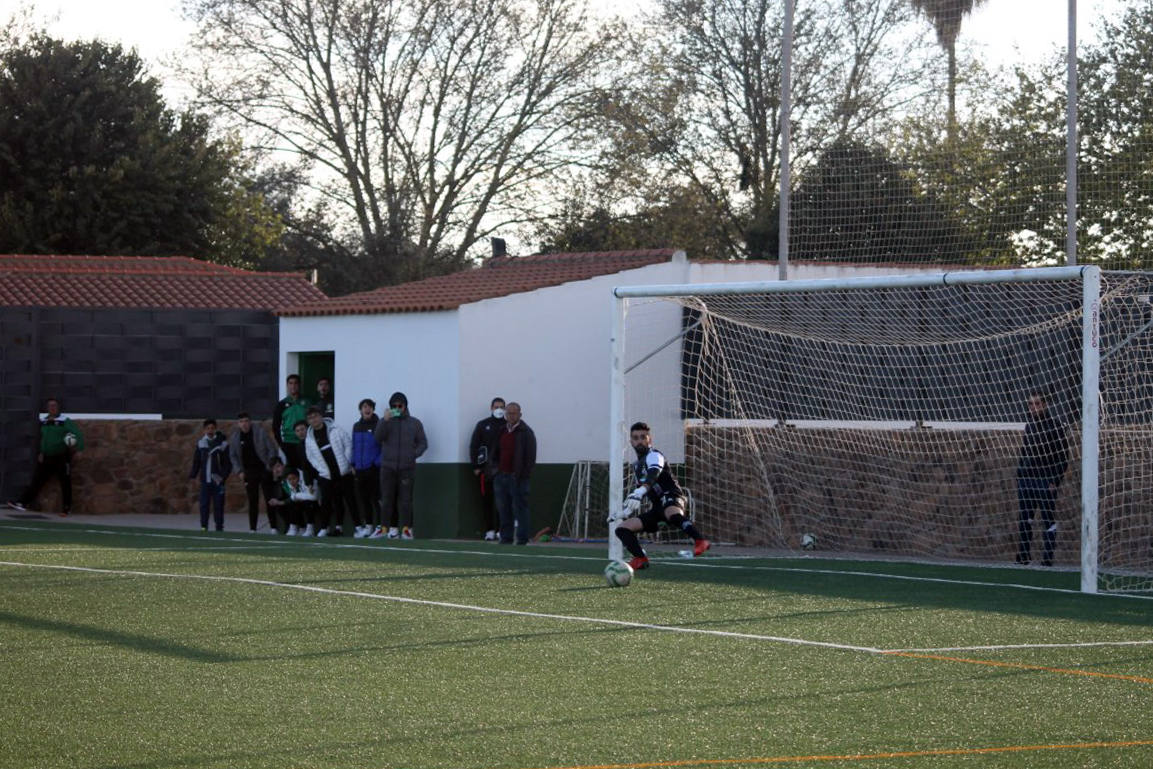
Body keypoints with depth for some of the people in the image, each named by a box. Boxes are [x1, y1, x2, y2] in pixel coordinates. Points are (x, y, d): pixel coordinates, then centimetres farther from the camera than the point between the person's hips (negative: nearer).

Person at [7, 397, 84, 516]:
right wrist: (40, 453, 13)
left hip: (62, 458, -5)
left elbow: (78, 434, -15)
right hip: (47, 458, 5)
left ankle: (66, 509, 12)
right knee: (36, 481, 0)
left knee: (65, 484, 2)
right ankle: (23, 503, -4)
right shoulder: (43, 422, 9)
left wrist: (79, 449, -25)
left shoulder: (65, 421, -9)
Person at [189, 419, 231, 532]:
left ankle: (219, 527, 6)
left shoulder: (222, 443, 0)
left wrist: (224, 475, -13)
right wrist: (193, 474, 1)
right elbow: (196, 461, 13)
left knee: (218, 504, 0)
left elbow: (228, 463, -1)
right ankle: (203, 526, 5)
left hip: (218, 480, -2)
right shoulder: (201, 443, 9)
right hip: (205, 480, 2)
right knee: (204, 504, -1)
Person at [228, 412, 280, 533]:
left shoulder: (260, 433, -5)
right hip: (249, 472, 2)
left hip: (264, 470, -2)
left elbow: (272, 449, -1)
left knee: (269, 499, -4)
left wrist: (269, 465, -8)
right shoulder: (234, 437, 4)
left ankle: (273, 527, -2)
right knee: (252, 501, 0)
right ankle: (252, 528, 4)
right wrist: (239, 471, 4)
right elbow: (233, 456, 13)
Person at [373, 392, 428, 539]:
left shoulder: (415, 423, 11)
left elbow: (423, 443, 10)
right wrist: (385, 421, -18)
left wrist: (414, 454, -9)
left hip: (407, 468, -1)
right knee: (387, 499, -2)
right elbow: (378, 438, -6)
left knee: (405, 499, -8)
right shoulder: (386, 421, 10)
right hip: (388, 467, 1)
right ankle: (391, 528, 3)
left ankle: (406, 529, -7)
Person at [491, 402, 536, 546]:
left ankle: (522, 540, -3)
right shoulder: (501, 431, 16)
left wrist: (524, 475, -12)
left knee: (520, 509, -6)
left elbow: (530, 457, -7)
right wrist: (495, 468, 10)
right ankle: (506, 538, 12)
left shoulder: (526, 432, -3)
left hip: (517, 478, -6)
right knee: (504, 510, 7)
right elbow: (496, 453, 23)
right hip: (501, 477, 6)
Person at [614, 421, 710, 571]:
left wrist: (639, 492, -45)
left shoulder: (654, 456, -4)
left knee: (672, 514, -45)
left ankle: (700, 541, -61)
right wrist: (628, 509, 35)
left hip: (670, 496, -9)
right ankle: (640, 559, -13)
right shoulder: (637, 464, 22)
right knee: (622, 529, 2)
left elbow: (654, 474, -27)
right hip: (657, 506, 9)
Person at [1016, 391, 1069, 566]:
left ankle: (1047, 560, -2)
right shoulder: (1029, 425, 15)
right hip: (1025, 480, 6)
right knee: (1023, 520, 4)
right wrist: (1020, 475, 10)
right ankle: (1022, 557, 8)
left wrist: (1055, 481, -14)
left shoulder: (1055, 427, -4)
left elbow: (1063, 458, -7)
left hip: (1046, 481, -6)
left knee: (1048, 522, -3)